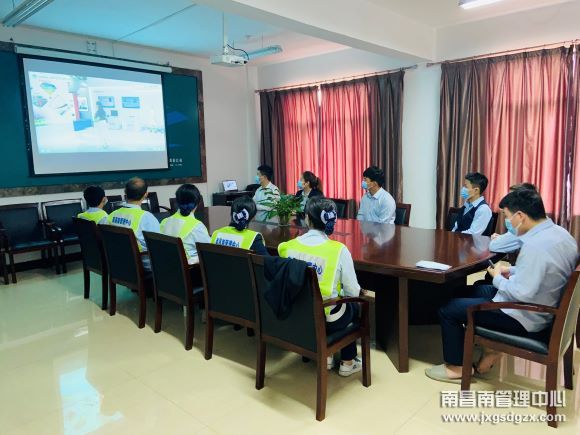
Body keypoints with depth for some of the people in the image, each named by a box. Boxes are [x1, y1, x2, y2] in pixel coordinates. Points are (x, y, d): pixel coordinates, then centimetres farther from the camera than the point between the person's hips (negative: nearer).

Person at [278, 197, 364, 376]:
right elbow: (353, 292, -10)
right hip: (326, 320, -4)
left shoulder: (287, 247, -9)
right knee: (354, 307, 29)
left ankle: (325, 356, 36)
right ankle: (347, 362, 36)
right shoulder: (338, 249, -18)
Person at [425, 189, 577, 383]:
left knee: (448, 309, 0)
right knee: (474, 291, 25)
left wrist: (498, 278, -14)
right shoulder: (560, 233, 1)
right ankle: (492, 349, 24)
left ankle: (456, 368, 16)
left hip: (525, 318, -10)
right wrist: (512, 271, 5)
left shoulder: (535, 245, -30)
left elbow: (522, 294, -31)